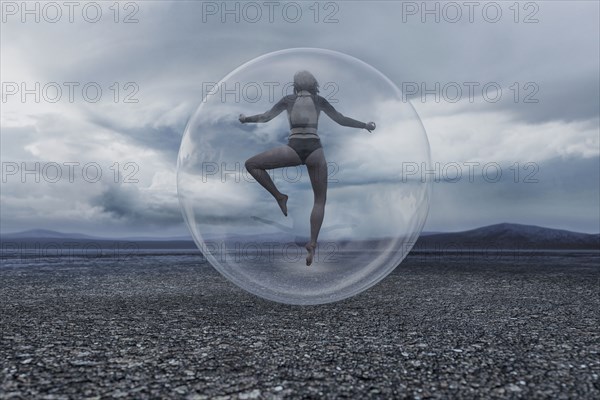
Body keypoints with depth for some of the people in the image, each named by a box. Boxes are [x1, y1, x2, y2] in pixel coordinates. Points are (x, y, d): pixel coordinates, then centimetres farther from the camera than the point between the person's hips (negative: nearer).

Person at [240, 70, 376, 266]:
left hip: (293, 149, -1)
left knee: (251, 164, 15)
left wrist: (245, 119, 35)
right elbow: (342, 120, 19)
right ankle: (312, 244, -1)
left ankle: (279, 197, 6)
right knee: (320, 200, 12)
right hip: (314, 150, 1)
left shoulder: (288, 99, 17)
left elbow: (265, 117, 16)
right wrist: (365, 125, 32)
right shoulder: (319, 100, 18)